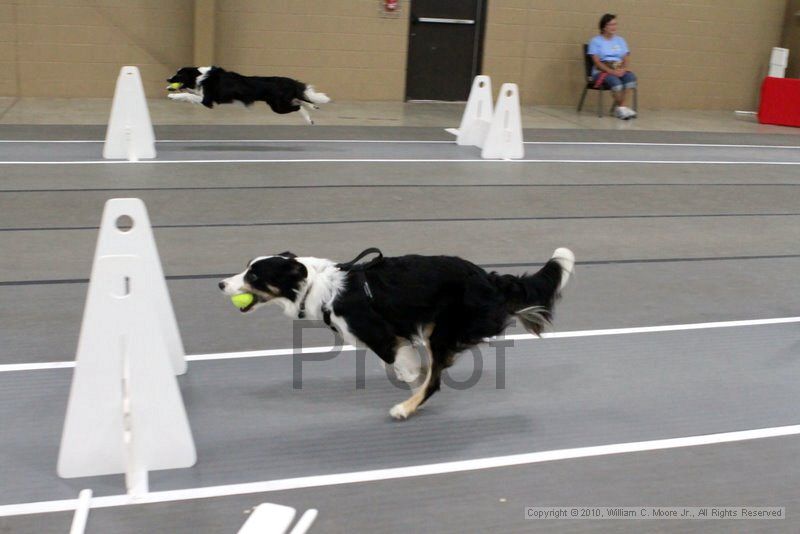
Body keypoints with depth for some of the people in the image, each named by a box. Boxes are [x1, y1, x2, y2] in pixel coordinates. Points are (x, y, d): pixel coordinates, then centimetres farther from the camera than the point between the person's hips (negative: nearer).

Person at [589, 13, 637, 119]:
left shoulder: (620, 40, 18)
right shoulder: (595, 41, 3)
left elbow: (626, 59, 10)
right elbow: (597, 61, -8)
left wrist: (623, 69, -13)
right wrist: (612, 72, -20)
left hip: (619, 71, 4)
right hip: (602, 71, -4)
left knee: (631, 76, -29)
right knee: (615, 80, -36)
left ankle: (619, 107, -27)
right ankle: (622, 107, -17)